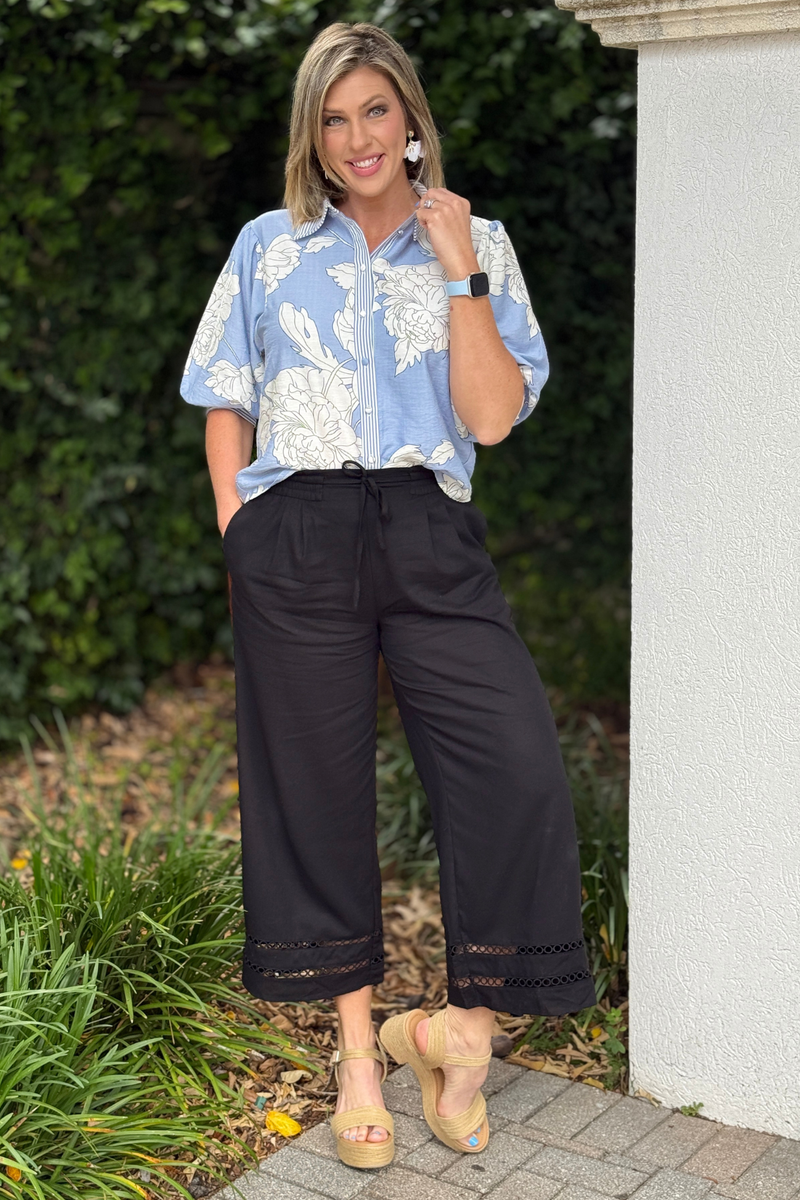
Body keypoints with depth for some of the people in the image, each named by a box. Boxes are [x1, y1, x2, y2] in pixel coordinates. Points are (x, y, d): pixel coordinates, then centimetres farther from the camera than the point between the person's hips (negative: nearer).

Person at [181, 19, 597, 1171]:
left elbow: (492, 417, -2)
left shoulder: (477, 247, 9)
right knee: (316, 787, 5)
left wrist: (460, 272, -7)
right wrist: (237, 529, 1)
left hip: (429, 534, 0)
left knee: (520, 768, -14)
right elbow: (226, 404, 14)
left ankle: (463, 1028, 5)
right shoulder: (268, 247, 11)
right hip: (297, 538, 1)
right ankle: (358, 1046, 22)